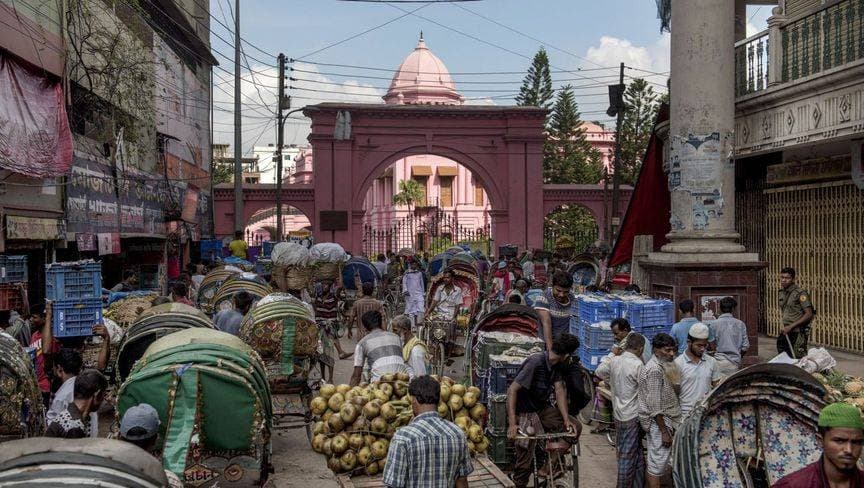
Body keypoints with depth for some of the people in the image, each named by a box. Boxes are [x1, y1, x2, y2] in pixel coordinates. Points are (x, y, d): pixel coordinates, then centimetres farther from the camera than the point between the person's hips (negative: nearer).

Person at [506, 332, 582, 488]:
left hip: (542, 409, 7)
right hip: (524, 413, -7)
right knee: (524, 462, -7)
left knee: (575, 427, -6)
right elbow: (512, 389, -27)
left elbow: (559, 390, -3)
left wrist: (566, 420, -15)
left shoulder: (556, 365, 0)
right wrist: (512, 423, -32)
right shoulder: (535, 362, -25)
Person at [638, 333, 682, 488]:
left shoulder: (662, 366, 11)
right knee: (658, 465, -4)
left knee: (652, 461, 18)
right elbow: (655, 406, -22)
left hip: (661, 420, 10)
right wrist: (664, 431, -20)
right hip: (659, 422, -10)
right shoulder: (655, 370, -20)